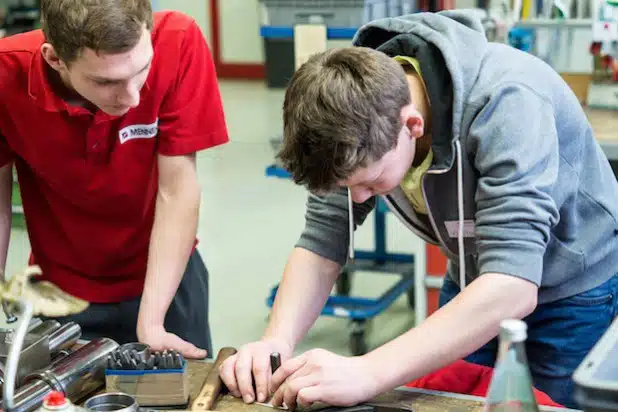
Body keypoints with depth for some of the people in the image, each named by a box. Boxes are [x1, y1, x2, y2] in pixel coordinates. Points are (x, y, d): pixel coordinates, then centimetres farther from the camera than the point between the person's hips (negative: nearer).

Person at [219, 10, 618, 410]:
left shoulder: (504, 105, -37)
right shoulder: (354, 108, -20)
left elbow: (514, 286, -43)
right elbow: (322, 240, -14)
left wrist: (368, 373, -50)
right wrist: (277, 341, -31)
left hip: (575, 288, -5)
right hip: (475, 282, 5)